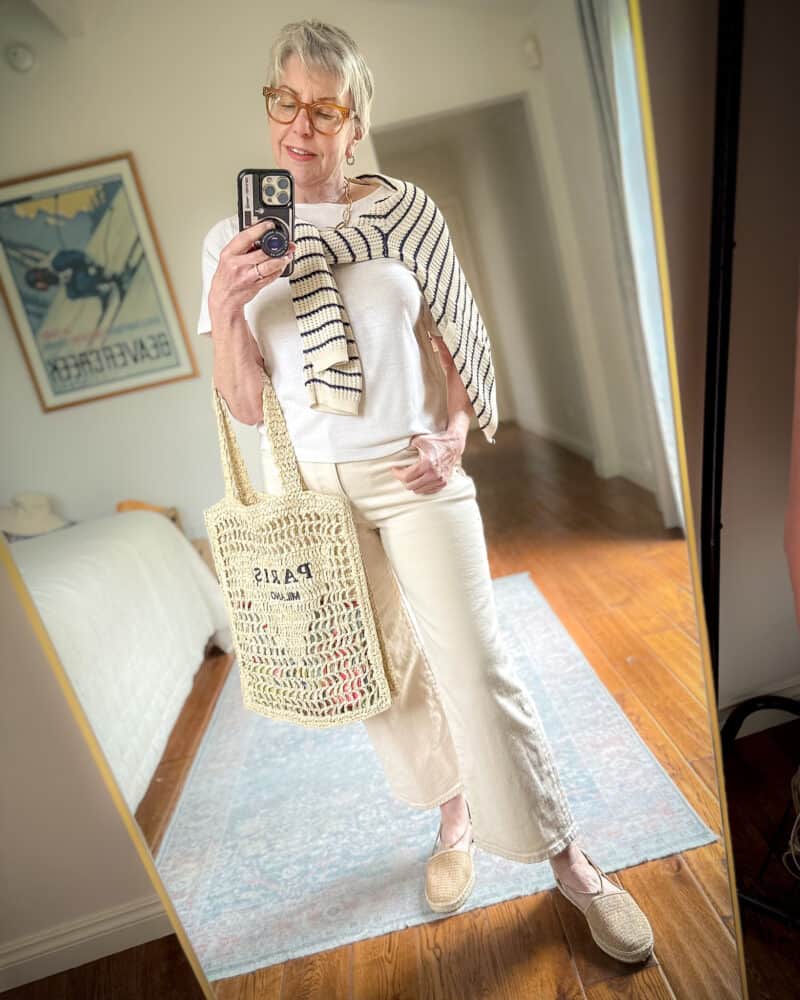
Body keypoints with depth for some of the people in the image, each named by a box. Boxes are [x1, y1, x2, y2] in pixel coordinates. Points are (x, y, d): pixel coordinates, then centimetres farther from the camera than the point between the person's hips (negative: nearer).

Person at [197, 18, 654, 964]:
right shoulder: (231, 240, 3)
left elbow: (452, 343, 7)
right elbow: (245, 405, 0)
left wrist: (453, 437, -9)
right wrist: (222, 306, -16)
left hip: (411, 474, -2)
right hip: (309, 487, 2)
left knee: (476, 666, -2)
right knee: (386, 670, 13)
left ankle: (568, 860, 21)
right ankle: (454, 817, 40)